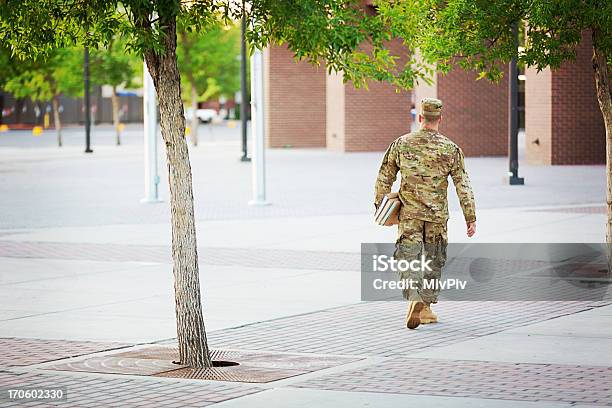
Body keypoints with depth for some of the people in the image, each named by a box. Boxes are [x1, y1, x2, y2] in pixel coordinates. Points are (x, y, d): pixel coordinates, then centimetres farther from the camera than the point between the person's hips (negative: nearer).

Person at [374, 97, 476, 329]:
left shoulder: (401, 144, -1)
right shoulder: (451, 149, -3)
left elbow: (384, 178, 5)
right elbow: (463, 186, -4)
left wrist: (379, 205, 18)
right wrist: (470, 218, 1)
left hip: (409, 214, 0)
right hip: (437, 215, 0)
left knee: (409, 258, -2)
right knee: (433, 262, 15)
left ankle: (414, 299, -25)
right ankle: (426, 308, 20)